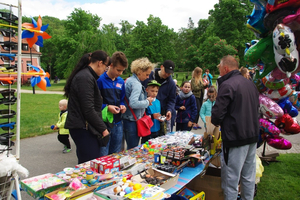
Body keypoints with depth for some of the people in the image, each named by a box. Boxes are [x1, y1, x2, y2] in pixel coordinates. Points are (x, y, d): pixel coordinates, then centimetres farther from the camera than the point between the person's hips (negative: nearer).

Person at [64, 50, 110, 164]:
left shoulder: (87, 76, 18)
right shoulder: (85, 78, -15)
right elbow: (88, 110, -19)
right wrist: (103, 129, -12)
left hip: (84, 128, 10)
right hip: (82, 128, -10)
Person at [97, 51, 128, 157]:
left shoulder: (121, 81, 10)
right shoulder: (100, 79, -10)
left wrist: (123, 106, -2)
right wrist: (106, 107, -21)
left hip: (117, 123, 6)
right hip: (104, 123, -6)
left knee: (116, 155, 16)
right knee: (103, 156, 3)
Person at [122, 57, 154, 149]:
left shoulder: (128, 80, 12)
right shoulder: (136, 84, -18)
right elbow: (133, 103, -30)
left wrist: (145, 100, 10)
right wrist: (147, 102, -15)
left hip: (127, 120, 10)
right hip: (133, 121, -10)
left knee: (130, 149, 19)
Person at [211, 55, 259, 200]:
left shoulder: (227, 85, -16)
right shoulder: (251, 84, 10)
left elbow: (217, 113, -20)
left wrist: (216, 122, 1)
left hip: (236, 138, -8)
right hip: (253, 135, 8)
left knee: (231, 177, 3)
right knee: (249, 176, 20)